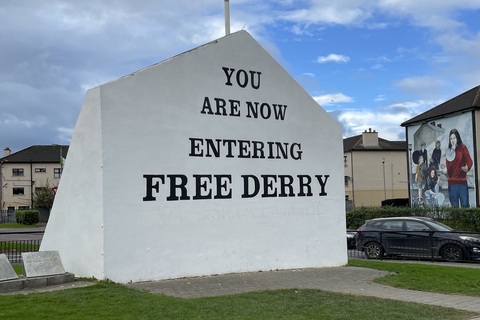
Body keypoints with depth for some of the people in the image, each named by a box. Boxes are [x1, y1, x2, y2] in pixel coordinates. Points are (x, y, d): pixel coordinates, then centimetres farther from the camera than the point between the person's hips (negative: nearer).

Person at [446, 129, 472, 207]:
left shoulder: (463, 148, 2)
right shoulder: (449, 151, 10)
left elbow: (469, 161, -7)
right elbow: (448, 167, 7)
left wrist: (467, 167, -27)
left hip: (462, 181, -3)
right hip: (452, 182, 3)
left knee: (465, 205, -5)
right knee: (454, 206, 6)